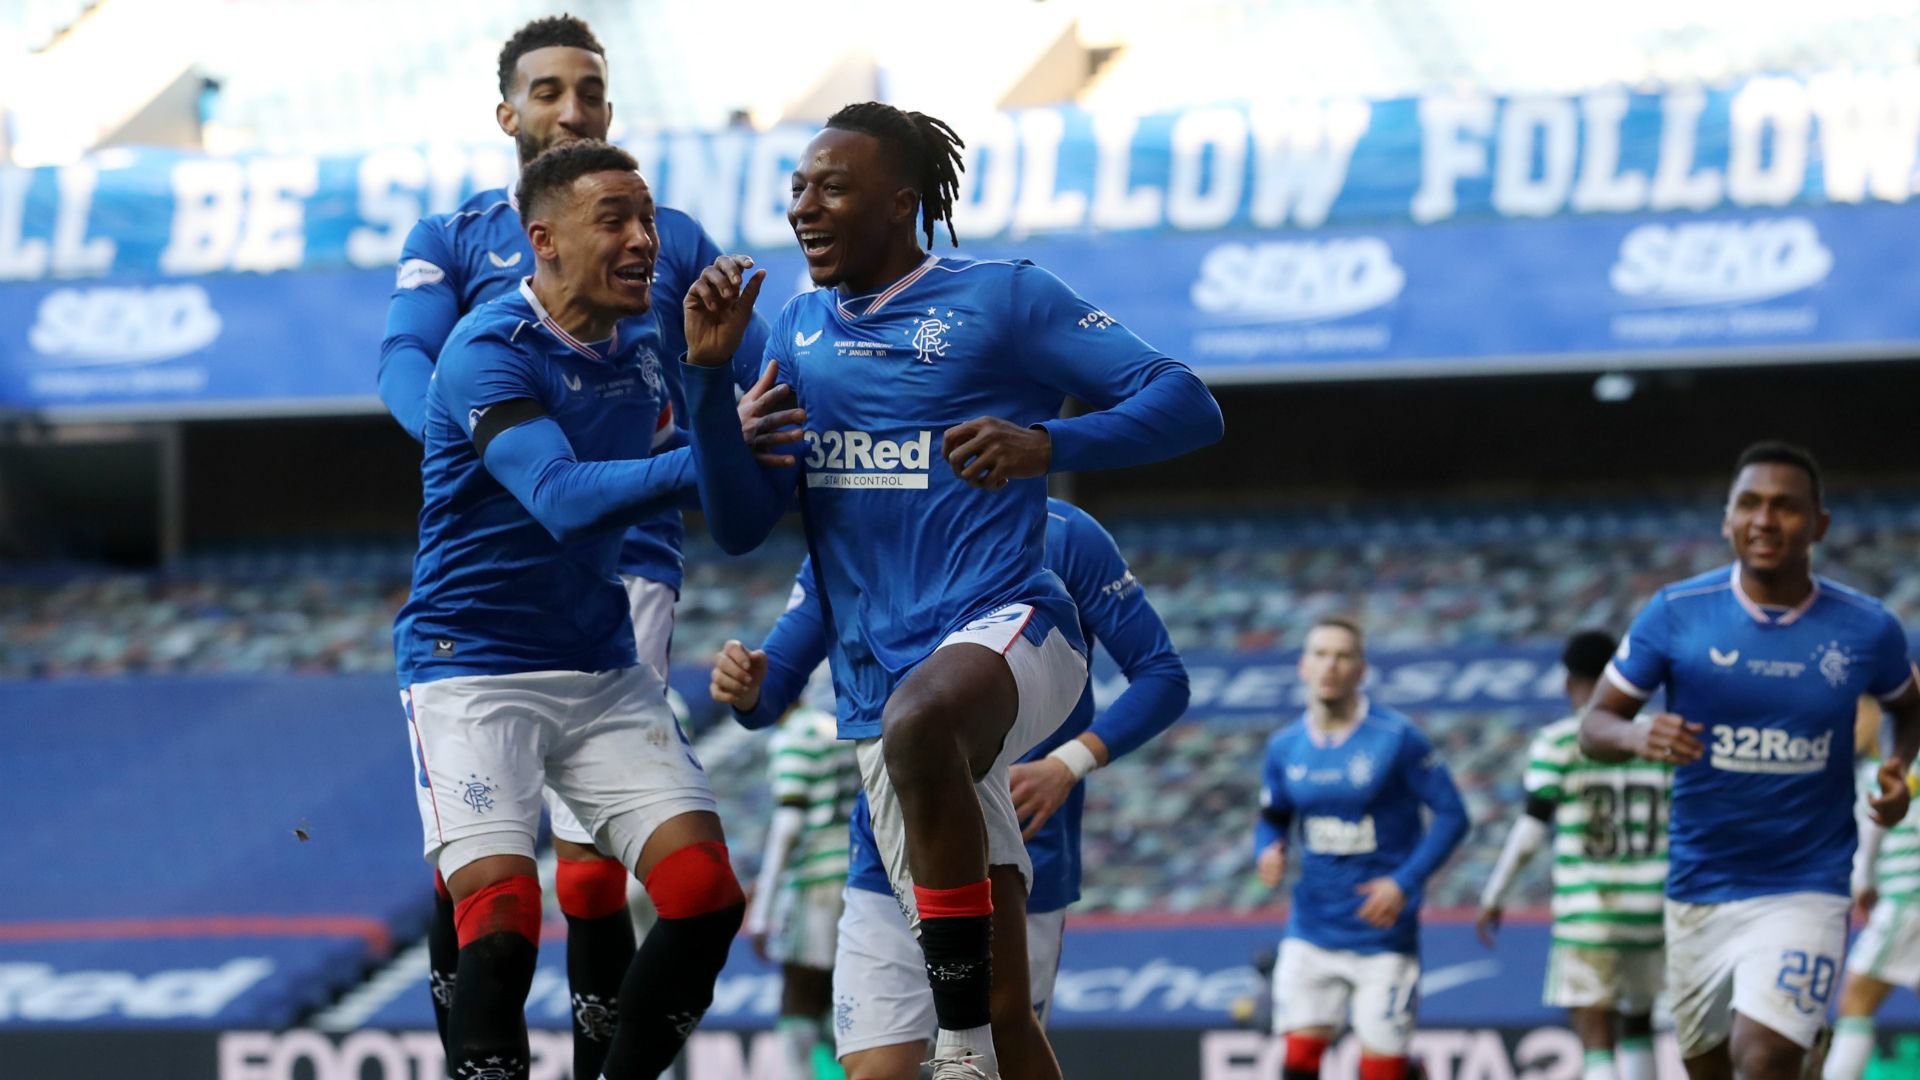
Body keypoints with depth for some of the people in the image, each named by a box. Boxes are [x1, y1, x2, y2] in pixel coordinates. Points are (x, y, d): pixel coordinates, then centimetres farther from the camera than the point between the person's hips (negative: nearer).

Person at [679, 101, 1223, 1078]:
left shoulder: (1002, 299, 0)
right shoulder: (796, 332, 16)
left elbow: (1186, 405, -5)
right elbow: (739, 524, 12)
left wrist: (1048, 444, -22)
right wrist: (709, 372, -1)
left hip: (1005, 628, -7)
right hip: (879, 687, 7)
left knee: (919, 716, -41)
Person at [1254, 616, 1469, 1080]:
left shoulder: (1397, 738, -9)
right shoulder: (1285, 747, 4)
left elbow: (1451, 814, -7)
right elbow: (1272, 818, 18)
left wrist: (1404, 883, -17)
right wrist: (1268, 852, -7)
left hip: (1382, 932, -3)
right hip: (1312, 932, 4)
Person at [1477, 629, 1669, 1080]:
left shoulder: (1558, 742, -3)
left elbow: (1531, 827, -8)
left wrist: (1493, 898, 1)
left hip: (1587, 909, -4)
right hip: (1651, 908, 4)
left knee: (1597, 1039, -3)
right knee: (1637, 1025, 23)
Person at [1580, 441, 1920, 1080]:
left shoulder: (1865, 629, -3)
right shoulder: (1675, 614, -5)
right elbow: (1595, 726, -1)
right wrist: (1637, 737, -25)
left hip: (1805, 889, -2)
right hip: (1699, 887, 2)